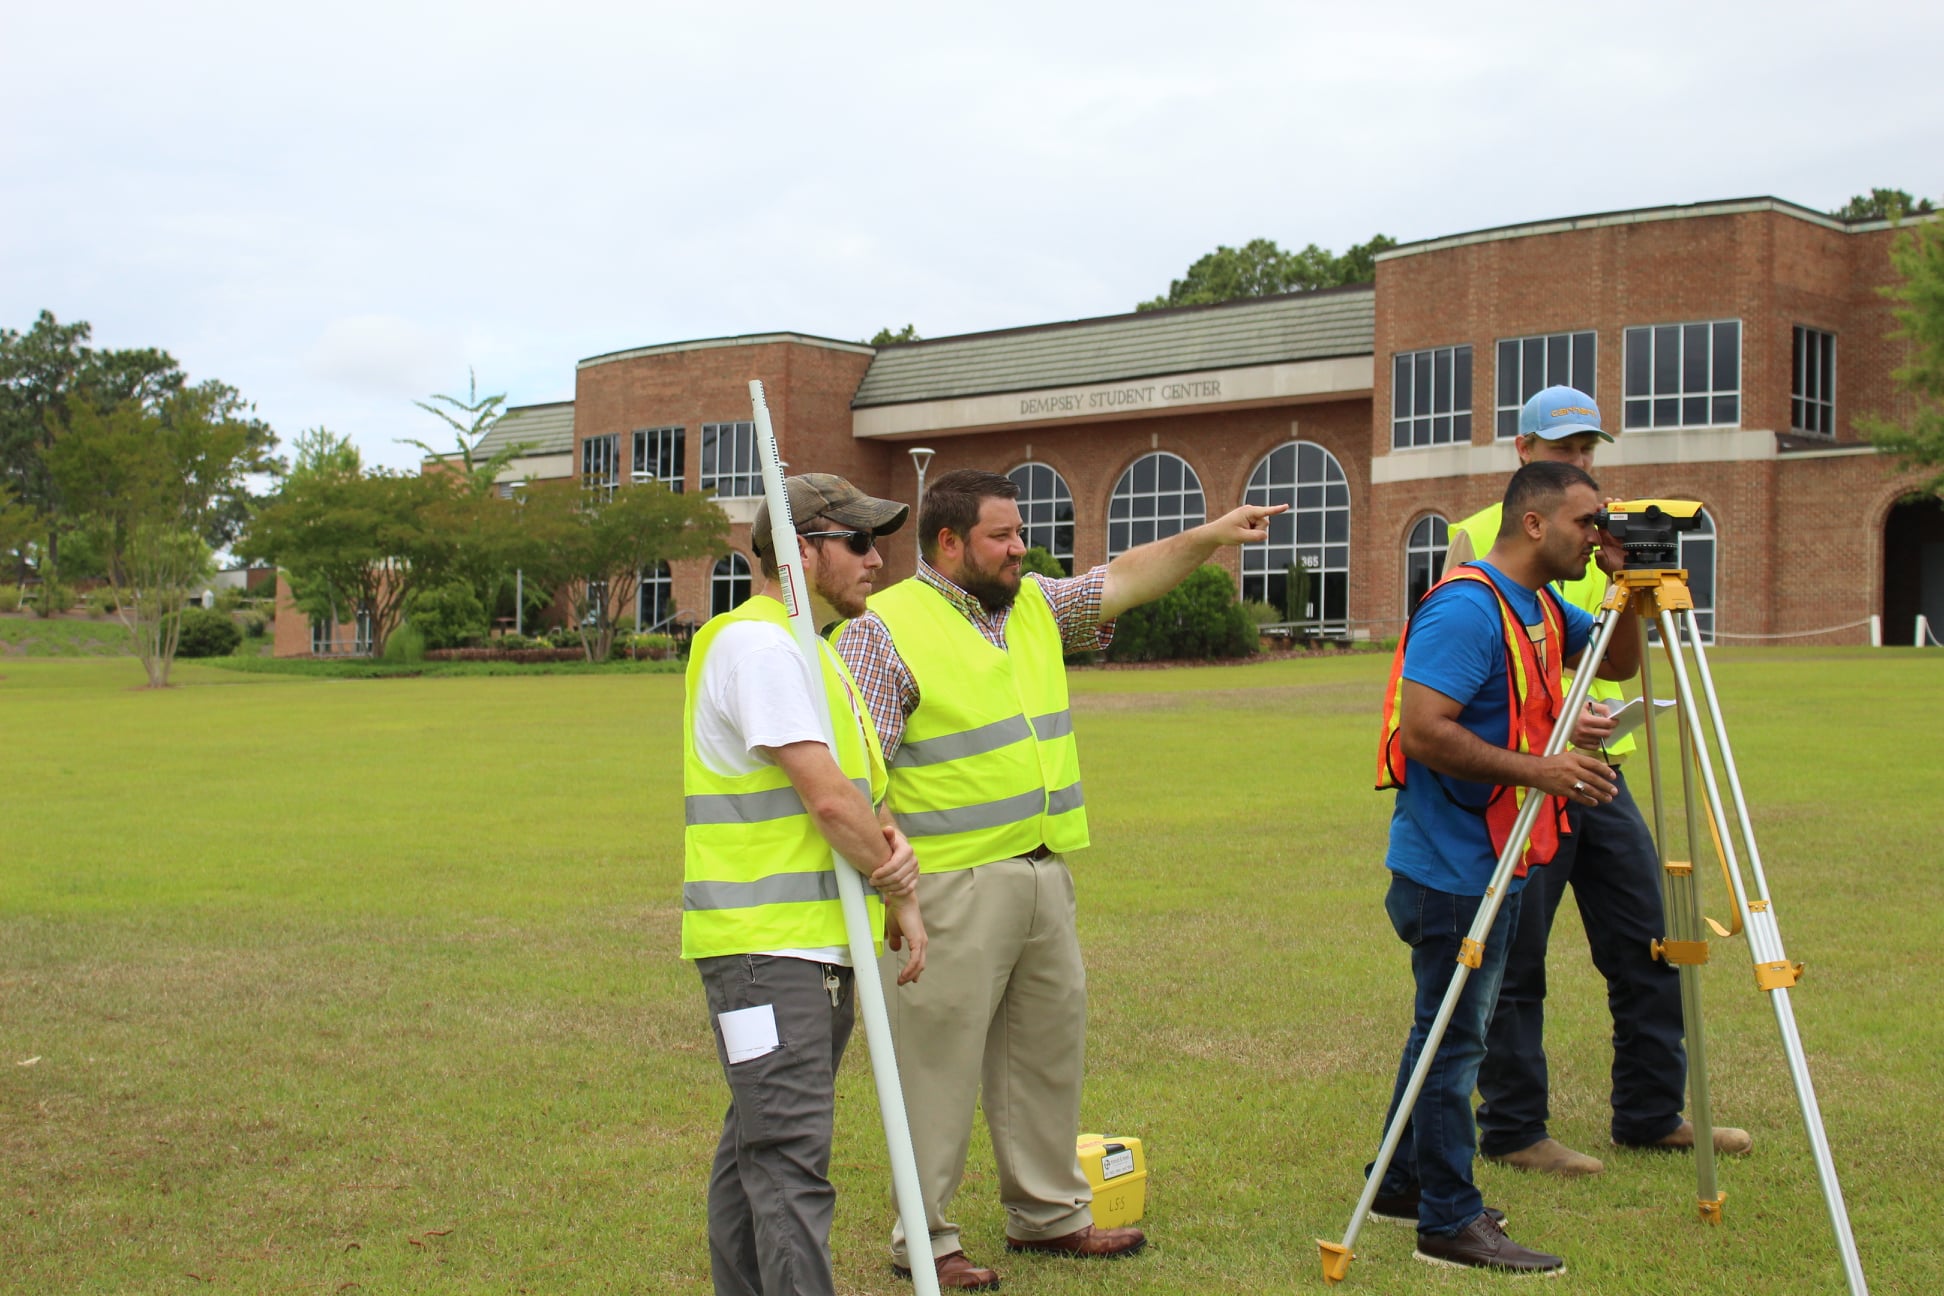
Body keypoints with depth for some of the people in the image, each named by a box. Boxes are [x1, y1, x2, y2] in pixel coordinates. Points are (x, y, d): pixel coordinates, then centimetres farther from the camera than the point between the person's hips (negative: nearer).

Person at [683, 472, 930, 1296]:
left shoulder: (812, 649, 18)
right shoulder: (755, 644, -14)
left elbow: (857, 787, 14)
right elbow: (825, 796, -19)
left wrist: (892, 841, -8)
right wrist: (904, 899, -8)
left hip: (821, 940, 10)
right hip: (765, 947, -10)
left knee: (760, 1145, 16)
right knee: (789, 1159, -12)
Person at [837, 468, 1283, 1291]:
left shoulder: (1035, 606, 14)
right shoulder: (885, 629, -9)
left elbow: (1122, 581, 17)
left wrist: (1209, 538, 4)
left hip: (1045, 874, 8)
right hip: (953, 884, -8)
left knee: (1050, 1046, 16)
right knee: (941, 1061, -2)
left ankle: (1048, 1212, 31)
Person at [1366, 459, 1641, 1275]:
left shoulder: (1539, 607, 11)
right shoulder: (1467, 608, -20)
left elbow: (1619, 664, 21)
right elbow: (1424, 731, -27)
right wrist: (1536, 769, -27)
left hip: (1493, 863, 10)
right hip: (1450, 868, -10)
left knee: (1449, 1031, 19)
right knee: (1452, 1038, -2)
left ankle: (1404, 1183, 31)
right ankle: (1450, 1222, 7)